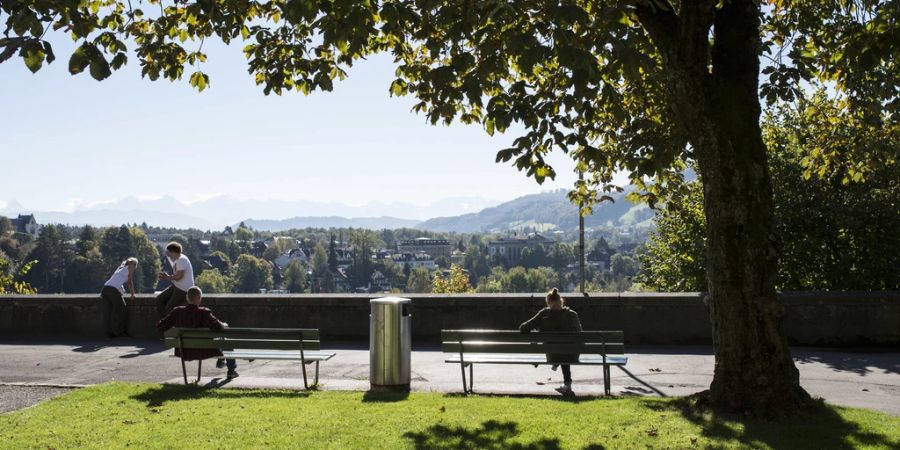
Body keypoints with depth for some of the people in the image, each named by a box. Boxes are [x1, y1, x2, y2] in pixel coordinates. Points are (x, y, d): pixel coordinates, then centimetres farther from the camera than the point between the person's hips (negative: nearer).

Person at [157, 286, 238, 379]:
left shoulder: (177, 311, -13)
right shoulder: (203, 312, -26)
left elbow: (159, 327, -9)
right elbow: (218, 327, -35)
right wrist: (224, 325, -11)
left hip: (183, 353, 5)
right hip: (203, 352, -5)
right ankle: (232, 370, 35)